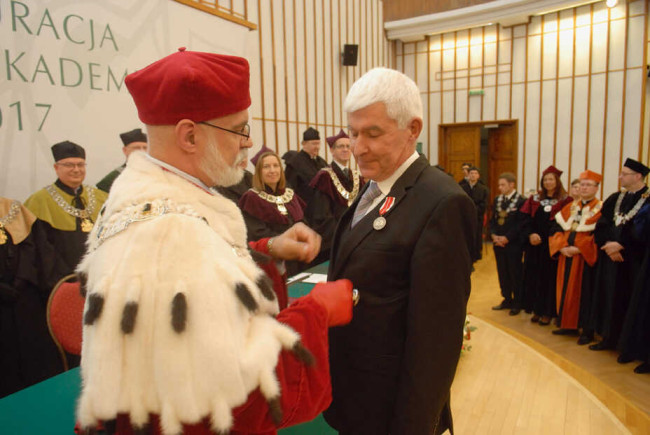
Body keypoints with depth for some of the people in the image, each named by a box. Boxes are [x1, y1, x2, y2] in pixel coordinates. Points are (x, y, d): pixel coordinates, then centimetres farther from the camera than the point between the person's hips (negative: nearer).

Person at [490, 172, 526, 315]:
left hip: (513, 244, -6)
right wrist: (494, 235, -5)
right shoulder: (497, 200, 9)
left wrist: (506, 238, -15)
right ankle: (507, 299, 26)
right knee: (502, 273, 13)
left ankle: (517, 303, 16)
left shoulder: (521, 201, -10)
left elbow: (521, 224, -13)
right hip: (498, 243, 6)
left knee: (515, 274, 4)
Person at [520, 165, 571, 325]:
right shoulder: (534, 199, 10)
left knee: (549, 277, 1)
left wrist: (542, 236, -16)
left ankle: (547, 312, 11)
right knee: (534, 276, 7)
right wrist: (530, 234, -14)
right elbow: (526, 219, 3)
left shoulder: (565, 200, -2)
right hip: (534, 245, 4)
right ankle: (536, 309, 18)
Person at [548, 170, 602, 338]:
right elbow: (556, 229, 9)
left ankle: (587, 330, 12)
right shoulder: (570, 207, 13)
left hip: (586, 258, -6)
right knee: (566, 291, 10)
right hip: (566, 256, 6)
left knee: (585, 293, 1)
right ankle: (569, 325, 22)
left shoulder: (601, 209, -5)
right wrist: (562, 246, -7)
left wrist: (578, 249, -20)